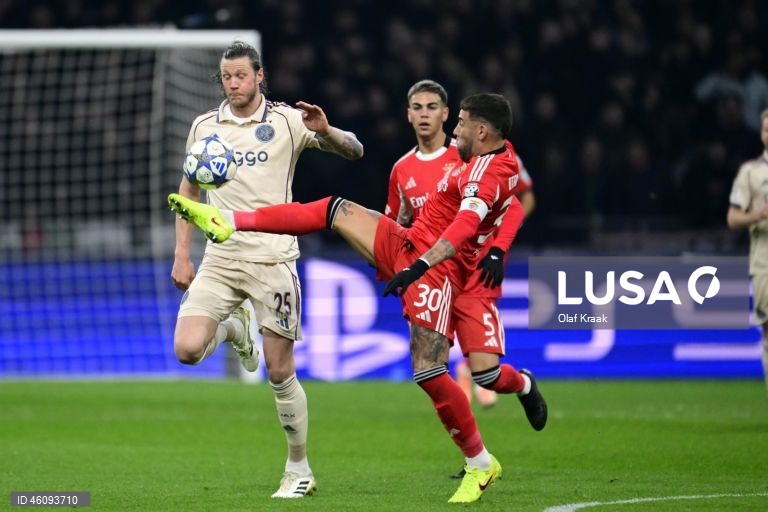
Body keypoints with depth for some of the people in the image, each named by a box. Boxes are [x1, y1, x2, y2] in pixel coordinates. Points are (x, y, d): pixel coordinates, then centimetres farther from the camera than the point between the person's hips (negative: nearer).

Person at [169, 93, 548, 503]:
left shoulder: (487, 168, -18)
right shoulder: (498, 161, 11)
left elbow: (465, 224, -32)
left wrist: (419, 266, -41)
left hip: (433, 271, -11)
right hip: (406, 248, 11)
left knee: (429, 375, -14)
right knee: (336, 210, 11)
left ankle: (480, 464, 4)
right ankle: (229, 222, 11)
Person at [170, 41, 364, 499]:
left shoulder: (286, 120, -2)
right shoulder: (204, 126, 8)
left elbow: (354, 151, -4)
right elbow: (189, 190, 18)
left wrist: (324, 131, -26)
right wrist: (182, 255, 12)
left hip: (273, 258, -3)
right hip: (220, 259, 3)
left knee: (280, 371, -2)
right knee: (187, 350, -15)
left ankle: (300, 470, 12)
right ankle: (235, 328, 20)